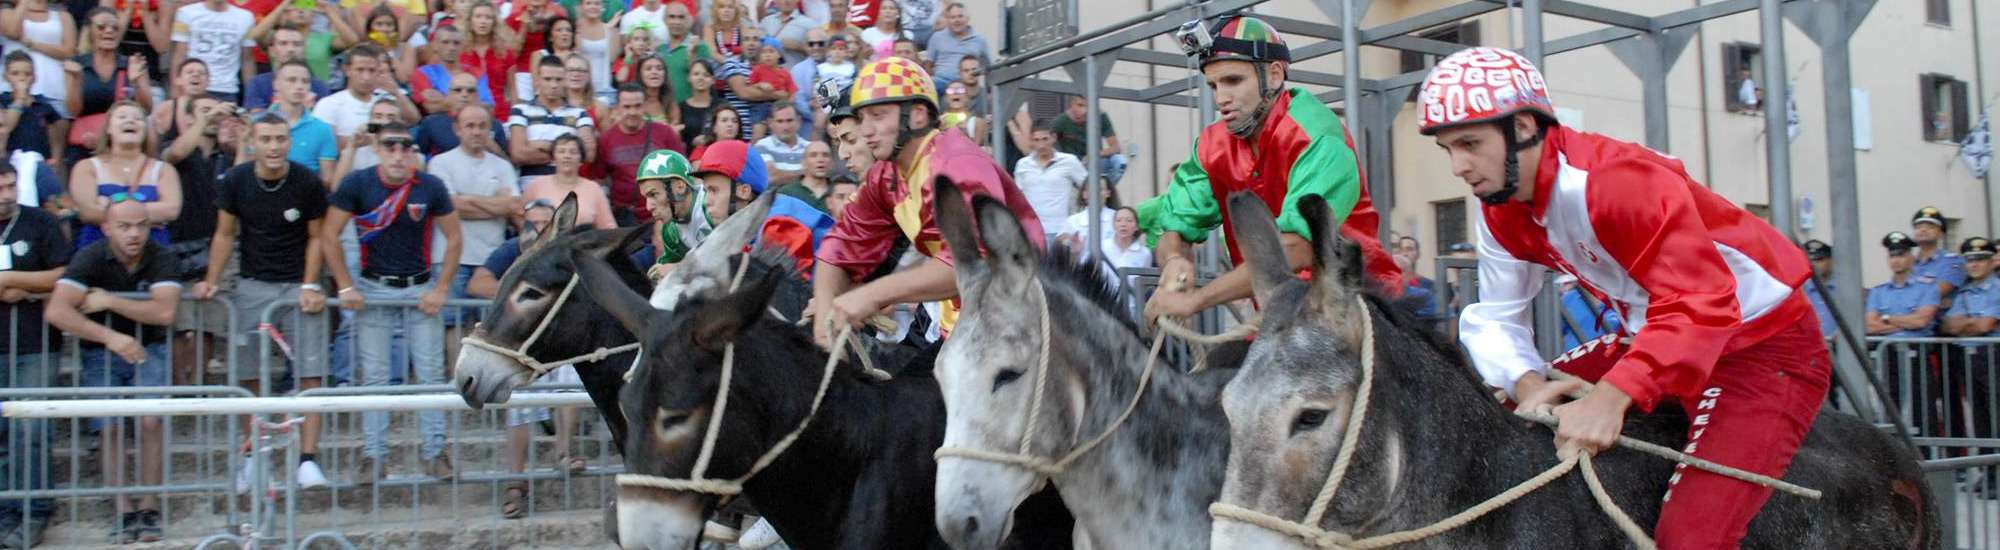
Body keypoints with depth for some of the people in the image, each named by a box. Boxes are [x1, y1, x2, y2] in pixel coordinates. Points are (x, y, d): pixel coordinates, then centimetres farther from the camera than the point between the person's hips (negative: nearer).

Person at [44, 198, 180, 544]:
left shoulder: (158, 258, -8)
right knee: (110, 427, -14)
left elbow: (165, 312, -22)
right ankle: (123, 511, -7)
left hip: (148, 351, 0)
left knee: (150, 421, -17)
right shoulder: (90, 258, -12)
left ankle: (149, 507, -9)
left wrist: (108, 301, -20)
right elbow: (56, 311, -25)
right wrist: (111, 337, -31)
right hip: (99, 354, 0)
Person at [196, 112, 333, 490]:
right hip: (252, 286, 2)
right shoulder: (235, 181, 0)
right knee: (249, 377, 2)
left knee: (310, 375, -10)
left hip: (298, 286, -2)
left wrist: (310, 286, -6)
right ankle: (251, 455, 16)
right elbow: (225, 235, 9)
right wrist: (211, 281, 0)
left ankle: (308, 459, -10)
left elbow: (315, 238, 3)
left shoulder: (308, 183, -5)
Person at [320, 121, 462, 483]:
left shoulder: (431, 188, -7)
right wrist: (346, 287, -6)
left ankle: (435, 452, 9)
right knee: (374, 375, 3)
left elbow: (453, 239, 1)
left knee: (432, 372, 0)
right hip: (373, 287, 0)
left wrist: (440, 289, -4)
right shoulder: (358, 184, -8)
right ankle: (373, 455, 10)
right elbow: (329, 236, -3)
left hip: (420, 287, 0)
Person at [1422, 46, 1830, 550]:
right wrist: (1527, 384, -21)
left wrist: (1610, 397, -46)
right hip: (1658, 339, 9)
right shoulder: (1502, 213, -2)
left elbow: (1699, 302, -36)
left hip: (1769, 345, -9)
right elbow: (1496, 315, 0)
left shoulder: (1615, 180, -29)